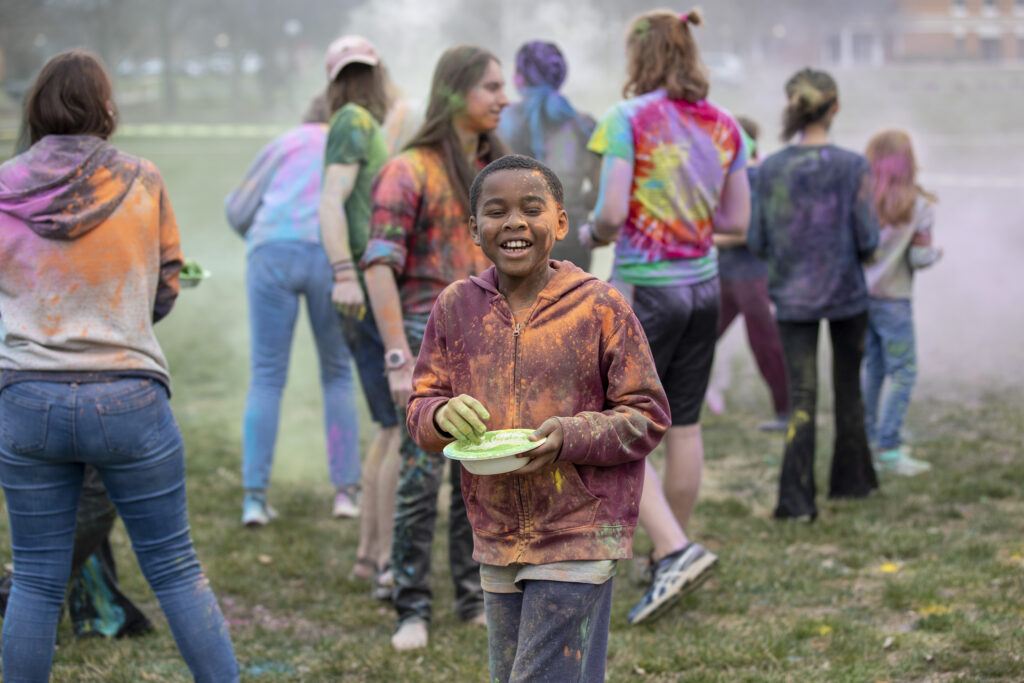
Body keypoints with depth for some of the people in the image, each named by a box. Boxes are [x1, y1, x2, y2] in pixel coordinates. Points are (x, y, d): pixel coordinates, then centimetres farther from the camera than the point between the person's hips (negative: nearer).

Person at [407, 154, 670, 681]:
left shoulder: (600, 306, -8)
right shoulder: (456, 306, 3)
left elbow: (648, 414, -5)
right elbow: (420, 406, 8)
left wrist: (570, 437, -20)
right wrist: (443, 415, -16)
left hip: (578, 540, -5)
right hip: (496, 542, 5)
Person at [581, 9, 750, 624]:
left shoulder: (628, 119, -11)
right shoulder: (724, 126, 6)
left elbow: (612, 212, -17)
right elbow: (738, 221, 8)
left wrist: (593, 233, 4)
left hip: (645, 290, -6)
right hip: (704, 288, 6)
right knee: (685, 428, 14)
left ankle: (675, 551, -13)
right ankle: (671, 554, 24)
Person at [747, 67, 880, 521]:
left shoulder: (770, 170, -6)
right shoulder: (853, 167, -11)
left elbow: (757, 242, -2)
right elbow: (867, 241, -12)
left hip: (792, 298, 1)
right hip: (846, 295, -1)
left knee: (801, 397, 2)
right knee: (848, 389, 18)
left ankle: (796, 498, -9)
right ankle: (850, 480, 31)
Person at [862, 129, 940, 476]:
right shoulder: (917, 206, -11)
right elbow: (919, 257, -10)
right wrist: (936, 252, 10)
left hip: (857, 293, 4)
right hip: (892, 300, -4)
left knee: (871, 368, 16)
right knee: (902, 373, 4)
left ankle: (866, 441, 21)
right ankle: (888, 449, 0)